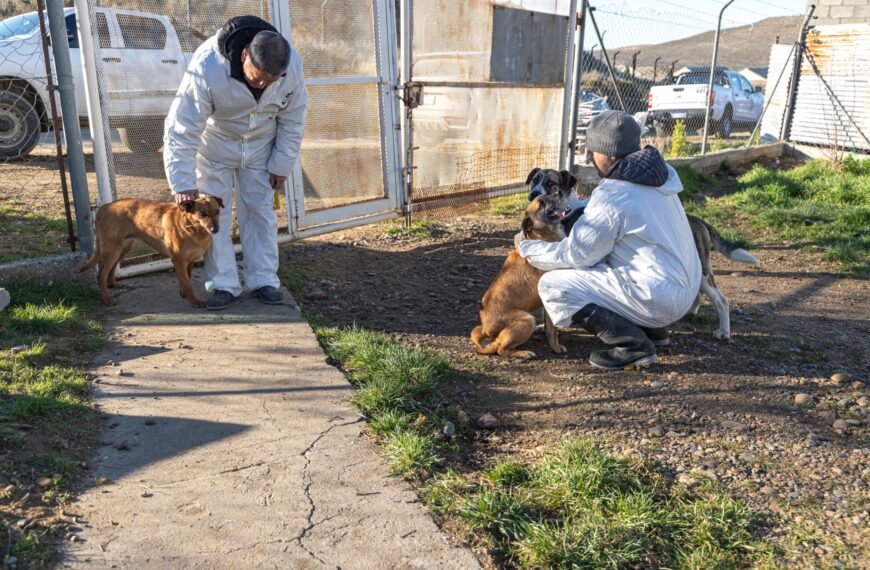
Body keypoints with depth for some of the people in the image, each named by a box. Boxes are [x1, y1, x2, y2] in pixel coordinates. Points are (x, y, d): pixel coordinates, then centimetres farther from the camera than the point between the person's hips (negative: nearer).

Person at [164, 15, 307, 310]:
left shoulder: (293, 67, -26)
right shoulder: (207, 68, -36)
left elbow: (293, 120, -9)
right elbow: (181, 129, -31)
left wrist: (281, 164, -6)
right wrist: (183, 183, -31)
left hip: (261, 146, 3)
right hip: (215, 144, -2)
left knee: (261, 211, 3)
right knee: (214, 213, -3)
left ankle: (264, 280, 12)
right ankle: (223, 284, 6)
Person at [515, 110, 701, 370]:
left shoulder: (612, 196, -19)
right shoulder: (653, 176, 6)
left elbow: (574, 254, -11)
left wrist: (527, 247, 3)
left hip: (658, 299, -9)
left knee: (553, 285, -9)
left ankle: (633, 344, -7)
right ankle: (651, 329, 20)